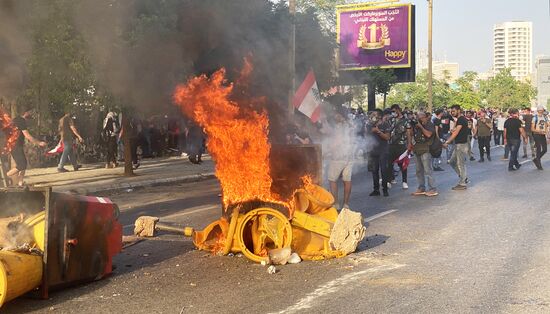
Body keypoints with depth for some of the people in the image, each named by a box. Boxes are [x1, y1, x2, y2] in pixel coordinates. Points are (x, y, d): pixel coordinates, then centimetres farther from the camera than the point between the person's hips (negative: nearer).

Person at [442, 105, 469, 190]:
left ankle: (462, 184, 3)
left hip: (461, 144, -10)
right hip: (458, 144, 10)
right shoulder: (459, 120, 16)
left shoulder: (461, 119, -15)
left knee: (460, 164, -4)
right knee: (452, 162, 15)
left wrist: (447, 142, -21)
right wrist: (447, 141, 9)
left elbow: (455, 133, -20)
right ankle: (463, 177, 22)